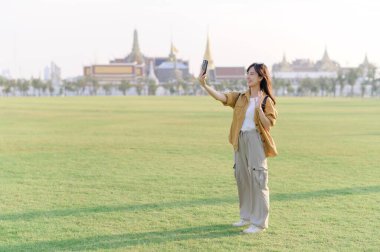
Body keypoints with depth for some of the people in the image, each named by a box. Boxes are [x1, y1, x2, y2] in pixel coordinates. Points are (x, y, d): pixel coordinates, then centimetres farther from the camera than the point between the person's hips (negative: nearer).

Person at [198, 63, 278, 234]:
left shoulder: (266, 100, -3)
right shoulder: (240, 97, 9)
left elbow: (268, 125, -9)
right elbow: (220, 97, -4)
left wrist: (259, 108, -21)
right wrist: (204, 85, -17)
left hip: (256, 141, -6)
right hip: (240, 140, 6)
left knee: (257, 180, -5)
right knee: (242, 178, 12)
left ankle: (259, 222, 1)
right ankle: (247, 216, 27)